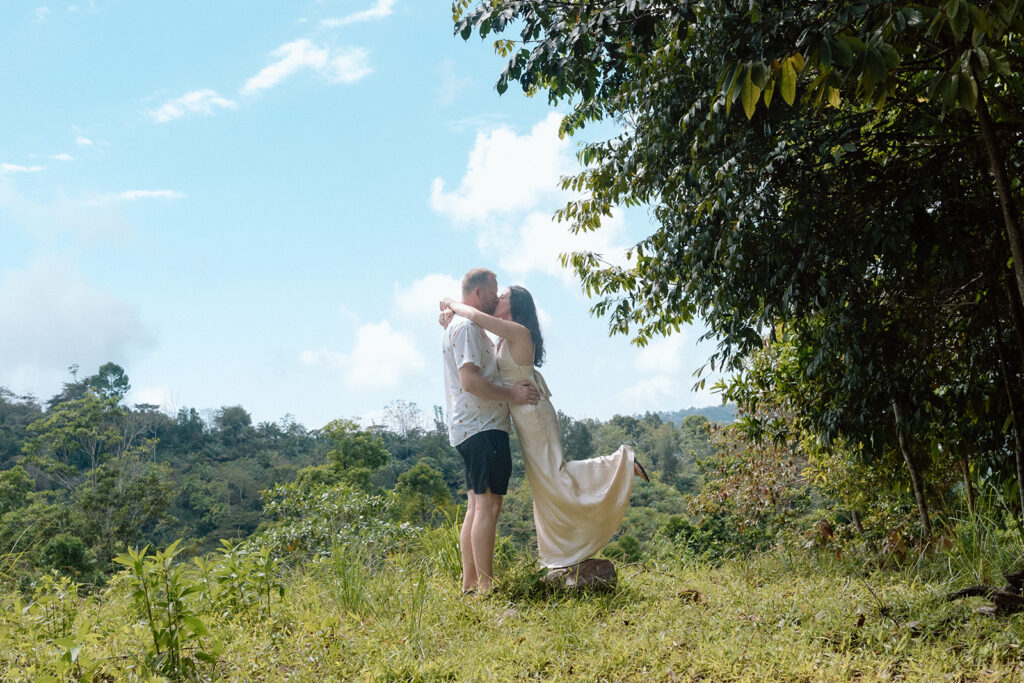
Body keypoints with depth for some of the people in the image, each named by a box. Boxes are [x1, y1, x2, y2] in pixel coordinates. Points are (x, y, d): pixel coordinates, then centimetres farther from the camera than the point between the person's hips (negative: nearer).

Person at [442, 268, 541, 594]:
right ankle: (486, 587, -9)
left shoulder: (471, 328, 23)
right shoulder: (466, 327, -11)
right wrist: (511, 393, -16)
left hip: (477, 429, 11)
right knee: (488, 505, -11)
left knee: (477, 506, 11)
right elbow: (470, 381, -21)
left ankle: (470, 585, 14)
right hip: (481, 427, -11)